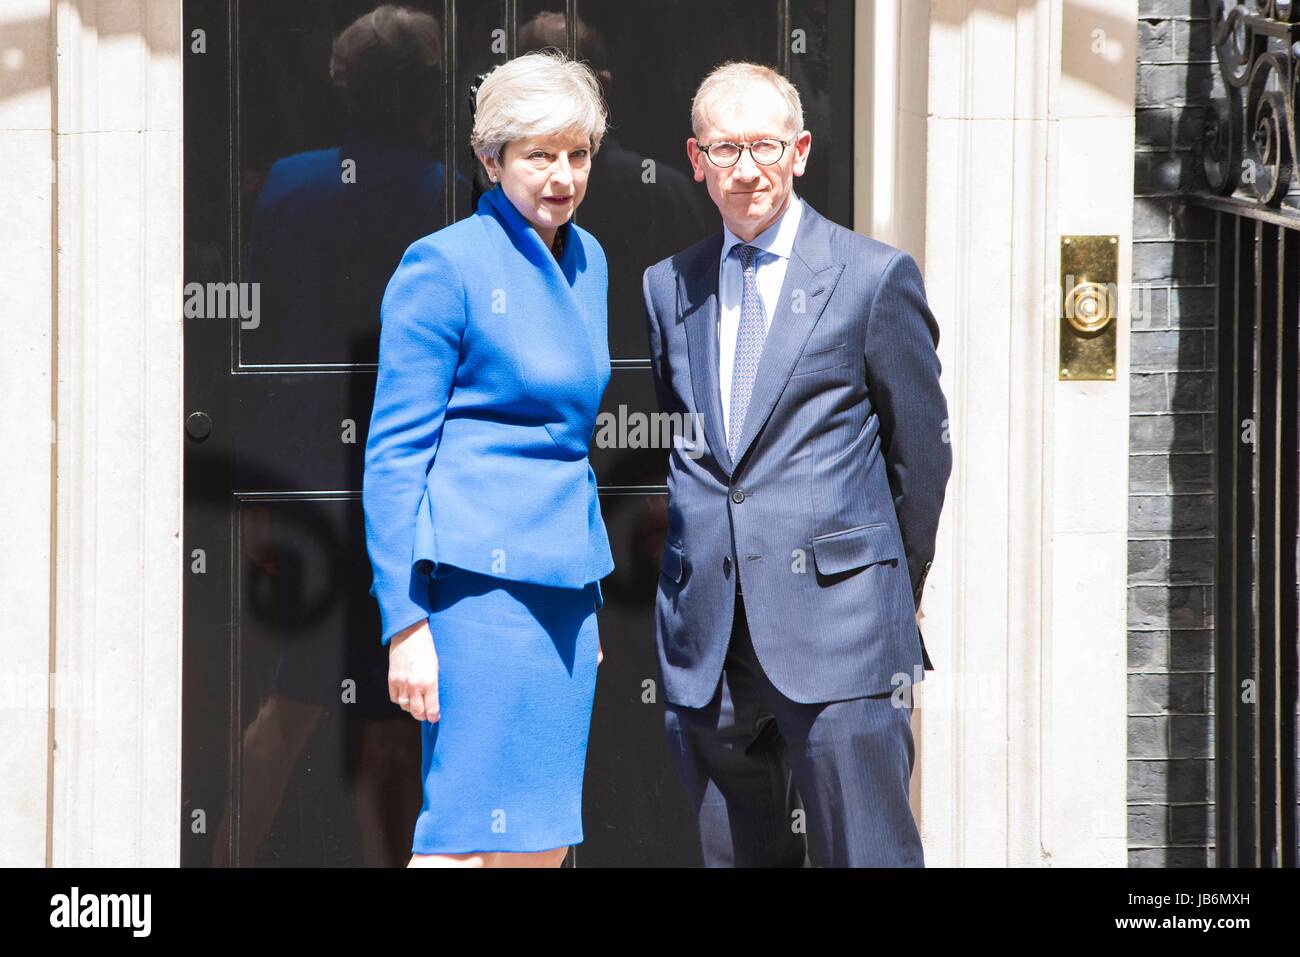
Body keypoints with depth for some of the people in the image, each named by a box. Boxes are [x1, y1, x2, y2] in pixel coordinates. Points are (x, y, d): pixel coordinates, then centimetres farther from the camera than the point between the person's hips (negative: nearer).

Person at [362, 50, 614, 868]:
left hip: (563, 580, 8)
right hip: (480, 575, -8)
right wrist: (405, 621, -14)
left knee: (544, 843, 6)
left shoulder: (586, 261, 14)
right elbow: (393, 453, -9)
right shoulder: (444, 265, -8)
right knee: (472, 837, -10)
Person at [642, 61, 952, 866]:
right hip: (706, 641, 4)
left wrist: (892, 586, 10)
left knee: (867, 855, -7)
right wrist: (695, 577, 13)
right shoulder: (667, 288, 14)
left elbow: (923, 446, 6)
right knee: (734, 856, 7)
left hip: (835, 627, -4)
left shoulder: (875, 278, 1)